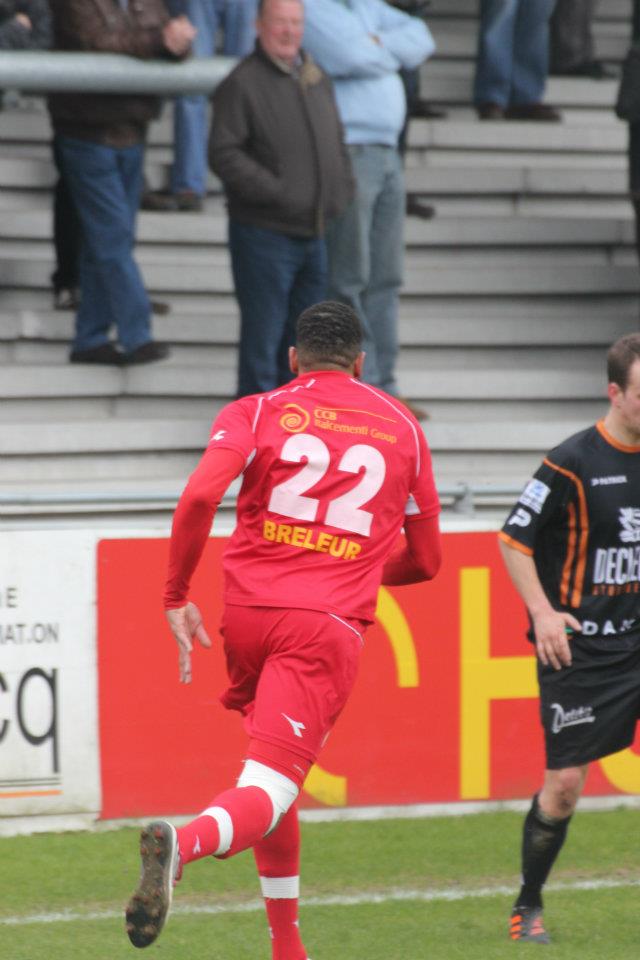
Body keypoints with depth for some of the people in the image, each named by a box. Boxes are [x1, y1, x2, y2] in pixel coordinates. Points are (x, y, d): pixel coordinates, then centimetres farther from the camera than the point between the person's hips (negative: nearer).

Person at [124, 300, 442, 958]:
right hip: (330, 626, -2)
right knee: (271, 789, -13)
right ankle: (182, 842, -46)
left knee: (274, 771, 22)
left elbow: (199, 497, -9)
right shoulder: (402, 429, 16)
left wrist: (176, 597, -1)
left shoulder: (257, 412, 10)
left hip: (248, 609, 2)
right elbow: (424, 562, 22)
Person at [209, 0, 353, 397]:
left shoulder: (318, 80, 12)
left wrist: (340, 193, 6)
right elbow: (224, 155, -17)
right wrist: (278, 194, -22)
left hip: (313, 233, 7)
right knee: (263, 334, -3)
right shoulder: (242, 84, -11)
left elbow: (338, 144, 23)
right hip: (264, 234, -7)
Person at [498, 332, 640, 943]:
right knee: (565, 781, -3)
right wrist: (543, 611, -14)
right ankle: (527, 906, 16)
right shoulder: (573, 463, -11)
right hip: (579, 647, -4)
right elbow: (513, 539, -4)